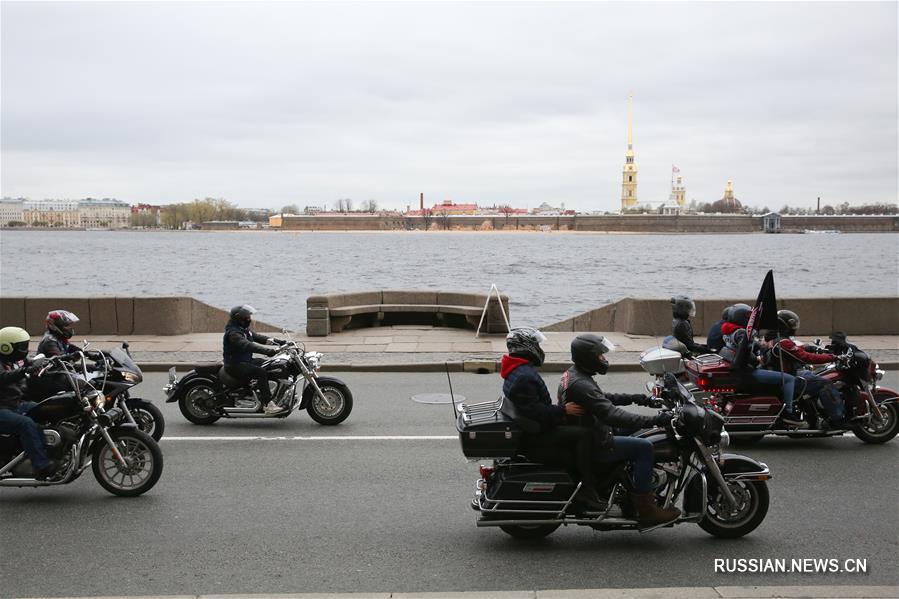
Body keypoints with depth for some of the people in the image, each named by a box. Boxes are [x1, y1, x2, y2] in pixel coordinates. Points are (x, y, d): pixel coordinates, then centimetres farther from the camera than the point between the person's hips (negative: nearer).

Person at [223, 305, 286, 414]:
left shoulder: (244, 330, 14)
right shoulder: (233, 333, -20)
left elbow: (258, 337, 13)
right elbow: (247, 346, -35)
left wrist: (281, 342, 3)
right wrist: (267, 351, -46)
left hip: (246, 361, 10)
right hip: (234, 365, -10)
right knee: (261, 372, -28)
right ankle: (268, 405, -32)